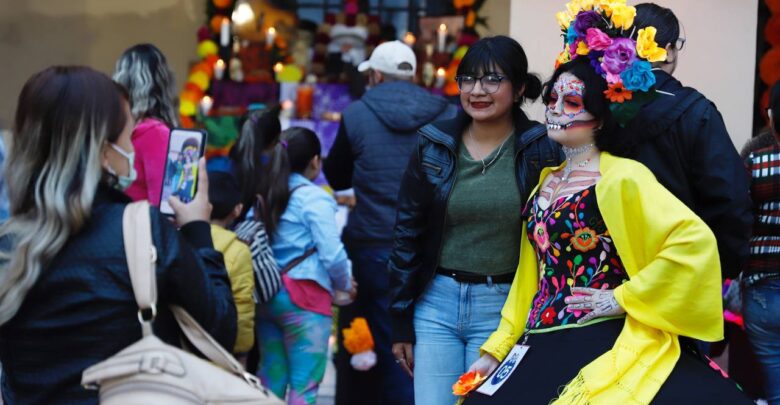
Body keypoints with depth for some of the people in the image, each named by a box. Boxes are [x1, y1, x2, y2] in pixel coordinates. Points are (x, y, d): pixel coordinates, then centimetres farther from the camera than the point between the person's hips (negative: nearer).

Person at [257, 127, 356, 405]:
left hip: (268, 295, 7)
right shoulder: (314, 198, -9)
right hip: (305, 298, -7)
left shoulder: (265, 195, 9)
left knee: (270, 379, 14)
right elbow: (332, 254, -14)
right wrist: (346, 285, 4)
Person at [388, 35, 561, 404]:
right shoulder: (433, 145, 2)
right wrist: (401, 322, 4)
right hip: (436, 304, 2)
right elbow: (407, 234, 5)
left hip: (504, 308, -2)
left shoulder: (541, 149, -4)